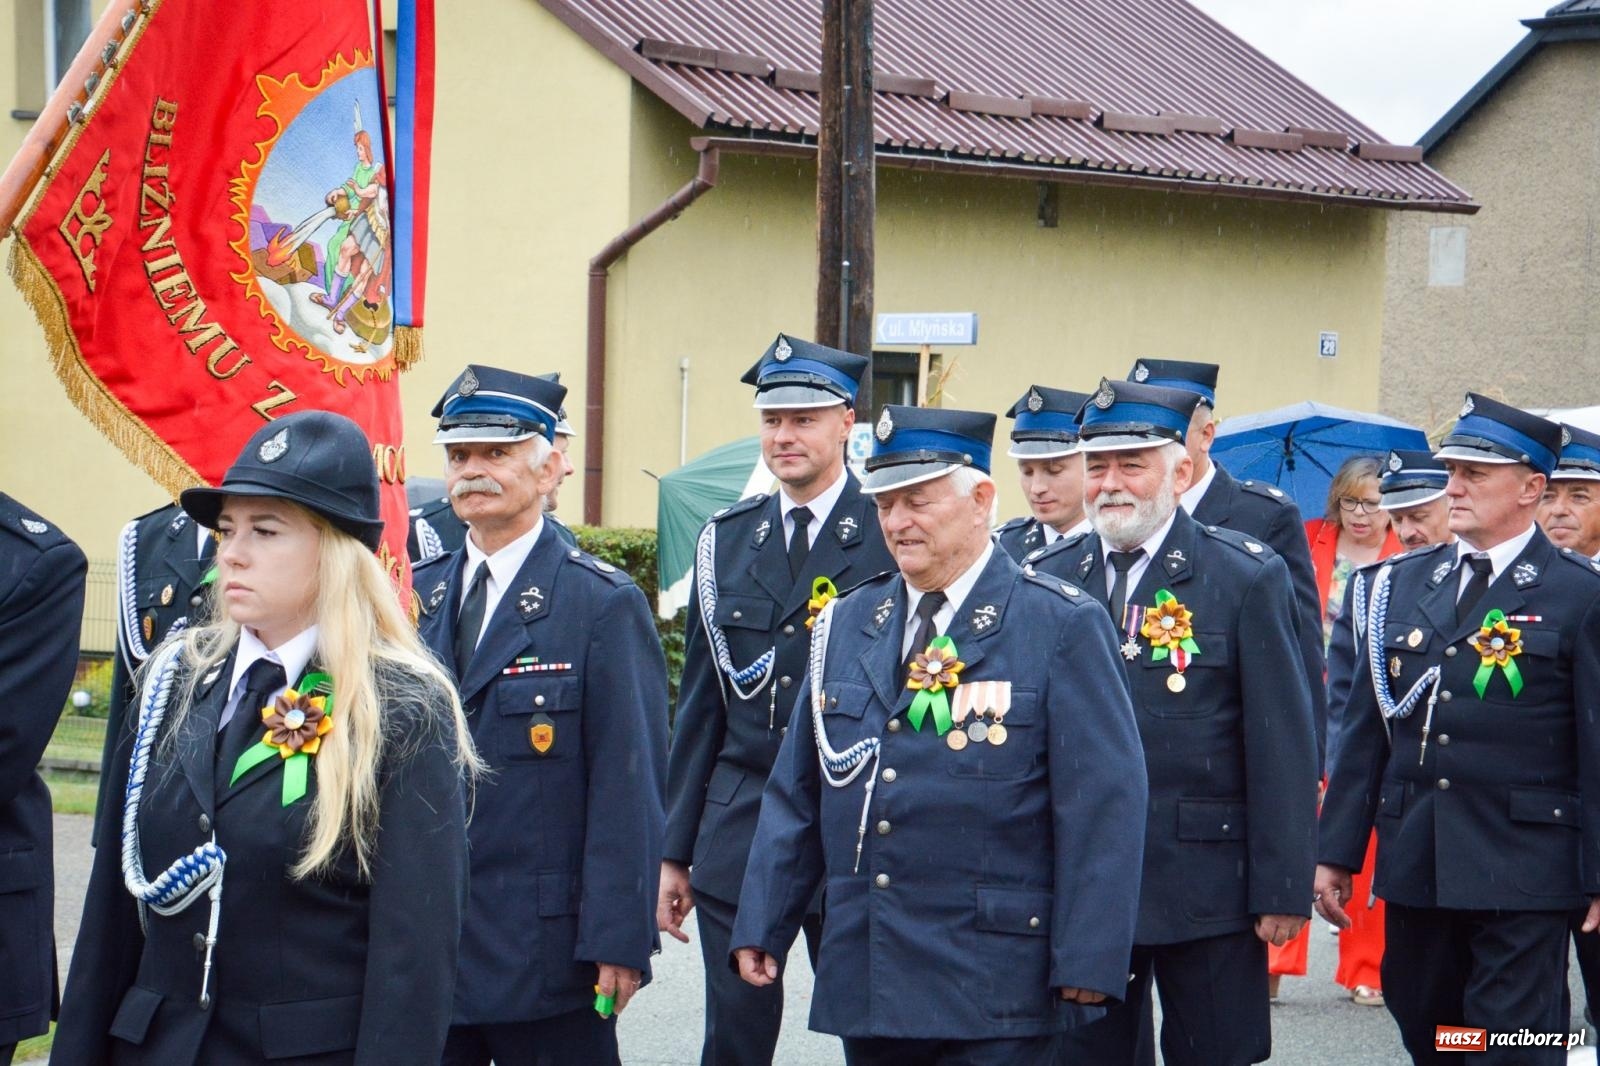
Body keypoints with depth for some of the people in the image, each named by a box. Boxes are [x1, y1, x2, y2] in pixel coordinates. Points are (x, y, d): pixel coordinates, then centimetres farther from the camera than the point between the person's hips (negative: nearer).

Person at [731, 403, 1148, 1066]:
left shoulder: (1061, 625, -4)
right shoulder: (845, 625, 12)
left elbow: (1104, 805, -8)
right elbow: (795, 791, 15)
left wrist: (1087, 960, -14)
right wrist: (761, 927, 8)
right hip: (866, 985, 5)